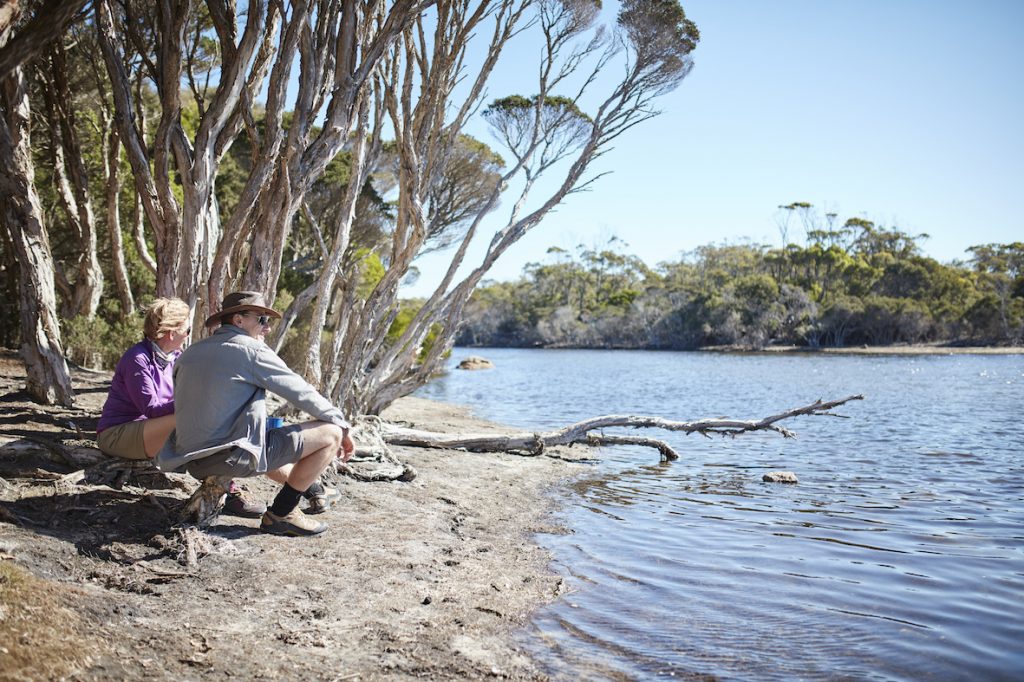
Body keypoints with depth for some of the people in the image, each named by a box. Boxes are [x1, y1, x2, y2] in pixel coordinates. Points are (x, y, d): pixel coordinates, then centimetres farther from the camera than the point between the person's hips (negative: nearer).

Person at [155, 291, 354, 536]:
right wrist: (342, 427, 8)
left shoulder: (190, 353, 16)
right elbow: (302, 393, -4)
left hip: (194, 461, 9)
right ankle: (280, 513, -1)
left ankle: (311, 489, 49)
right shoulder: (251, 350, -7)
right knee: (330, 433, -7)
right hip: (233, 457, -9)